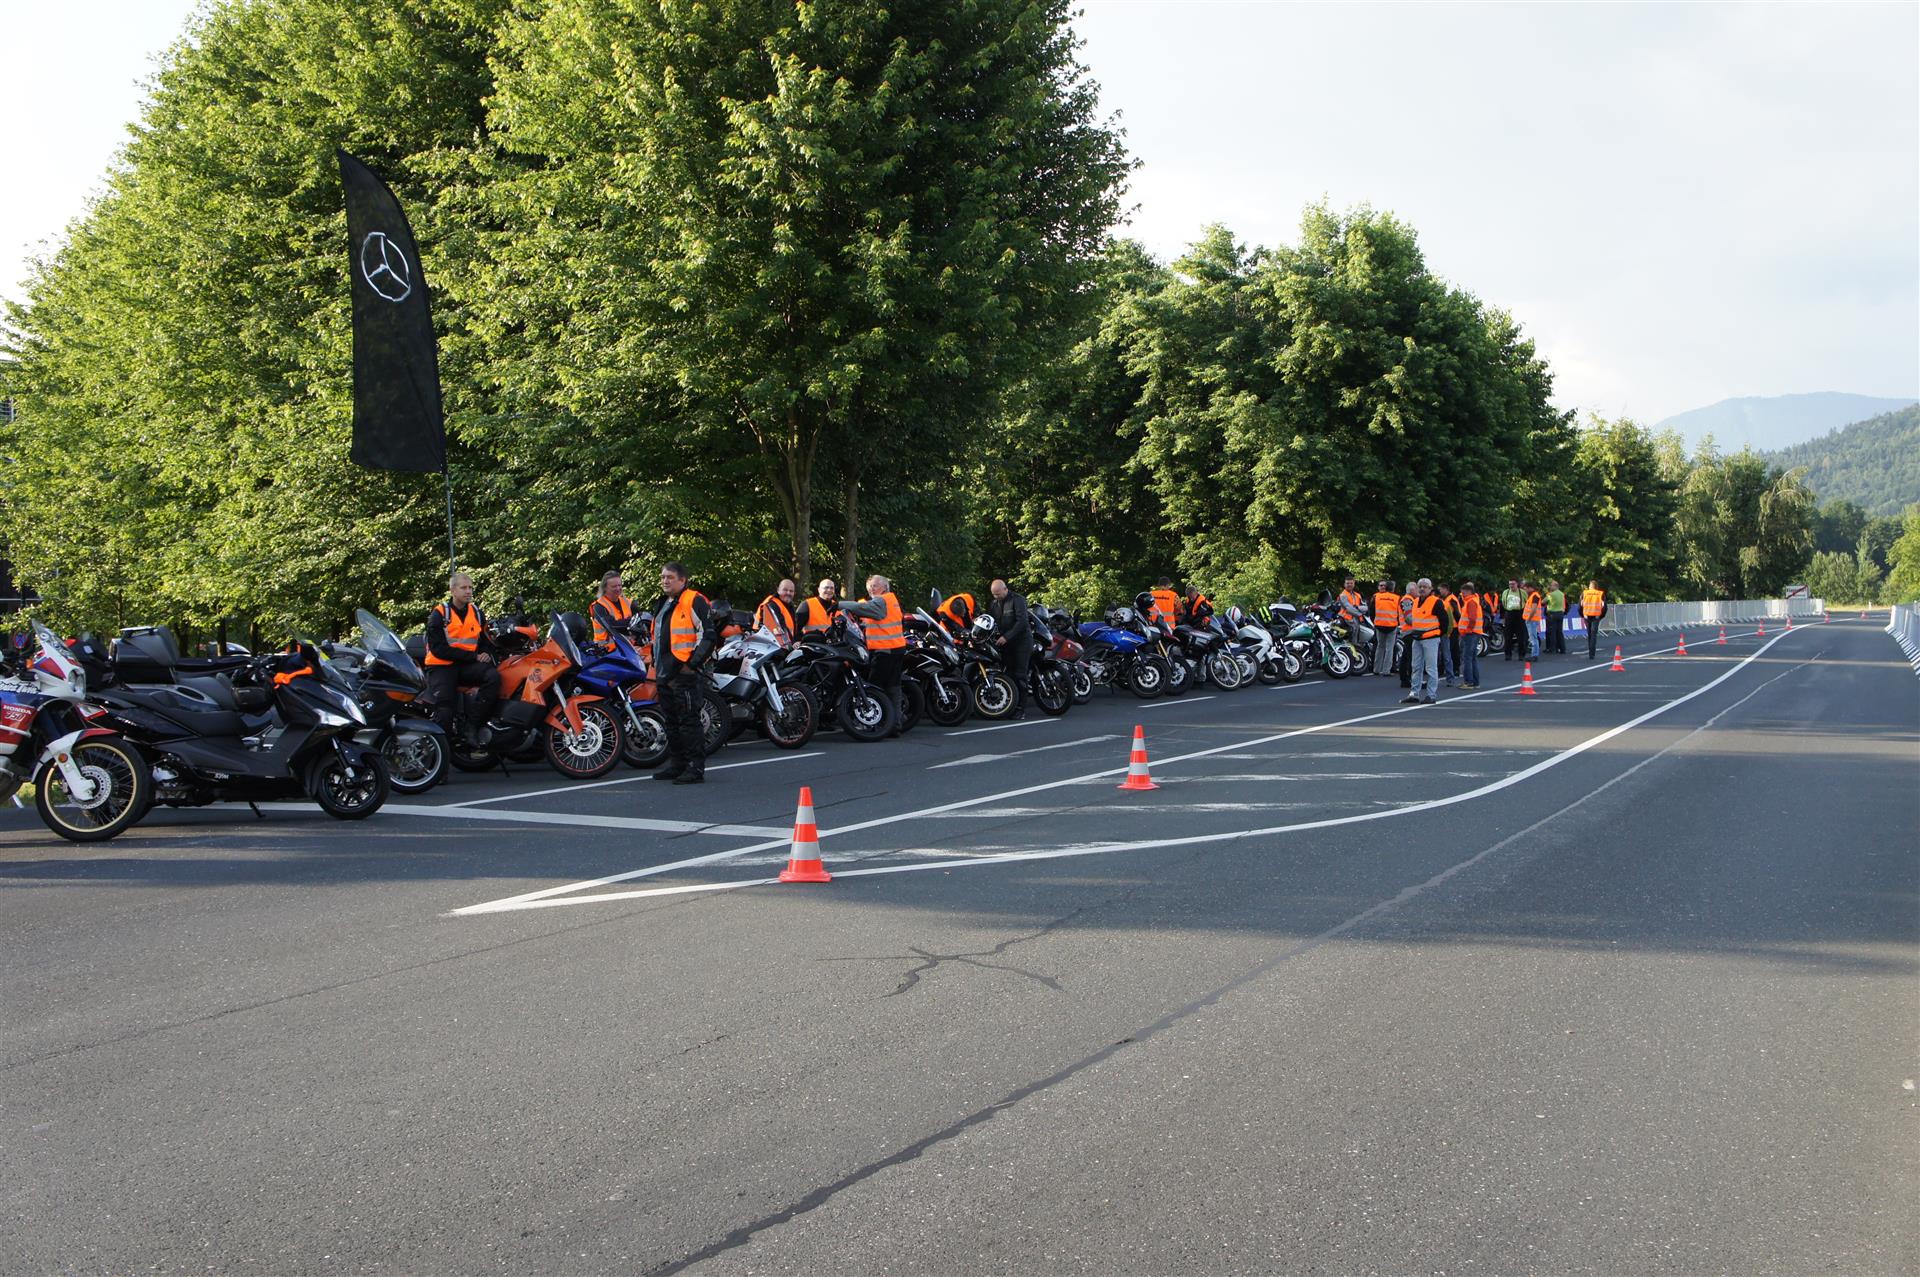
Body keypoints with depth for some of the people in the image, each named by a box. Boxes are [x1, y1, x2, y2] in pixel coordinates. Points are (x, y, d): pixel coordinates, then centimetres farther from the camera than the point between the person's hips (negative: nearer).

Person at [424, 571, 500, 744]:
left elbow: (487, 641, 24)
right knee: (445, 707, -24)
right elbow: (439, 649, -11)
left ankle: (474, 723, -25)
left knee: (493, 676, -27)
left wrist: (486, 654, -3)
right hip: (442, 666, -4)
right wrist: (473, 656, -15)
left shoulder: (477, 613, 13)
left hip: (468, 665, 4)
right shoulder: (439, 614, -3)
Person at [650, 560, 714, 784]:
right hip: (664, 674, 9)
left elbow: (708, 635, -14)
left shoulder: (695, 601, -8)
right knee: (671, 722, 14)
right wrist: (656, 667, 24)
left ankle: (696, 768, -7)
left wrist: (692, 664, -16)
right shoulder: (664, 605, 21)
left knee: (689, 721, -9)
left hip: (683, 673, -9)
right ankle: (677, 764, 22)